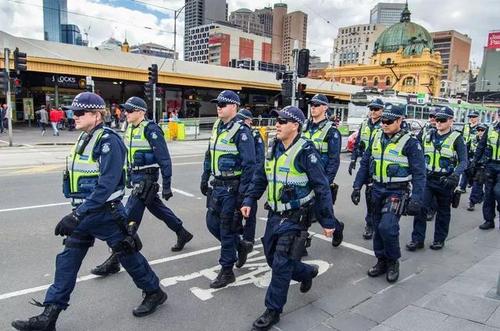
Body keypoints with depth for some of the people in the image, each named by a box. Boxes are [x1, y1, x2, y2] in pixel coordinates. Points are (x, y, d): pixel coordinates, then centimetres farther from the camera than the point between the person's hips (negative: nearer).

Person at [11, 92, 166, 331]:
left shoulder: (108, 141, -19)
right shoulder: (84, 138, 8)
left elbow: (106, 185, -27)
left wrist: (76, 215, -30)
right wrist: (77, 213, 22)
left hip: (105, 212, -8)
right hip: (84, 212, 8)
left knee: (126, 254, 7)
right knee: (67, 260, 10)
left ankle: (154, 293, 28)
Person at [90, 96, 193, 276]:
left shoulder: (150, 130, -16)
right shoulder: (130, 128, 10)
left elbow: (164, 159, -16)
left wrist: (166, 185, -16)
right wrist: (128, 176, 22)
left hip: (146, 179, -9)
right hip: (136, 178, 9)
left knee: (129, 217, -7)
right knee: (158, 208, 21)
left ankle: (114, 261, 1)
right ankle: (182, 234, 40)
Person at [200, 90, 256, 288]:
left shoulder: (241, 131, -16)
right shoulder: (217, 127, 9)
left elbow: (249, 164, -18)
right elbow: (209, 155, 19)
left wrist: (242, 193, -19)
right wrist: (205, 179, 17)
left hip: (232, 188, -8)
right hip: (217, 186, 8)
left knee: (227, 229, 1)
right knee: (212, 223, 15)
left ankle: (227, 272, 17)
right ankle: (239, 246, 37)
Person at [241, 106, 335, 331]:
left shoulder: (305, 151, -16)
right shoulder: (273, 148, 5)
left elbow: (322, 188, -13)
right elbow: (260, 177, 15)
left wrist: (327, 221, -11)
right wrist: (249, 200, 4)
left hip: (295, 218, -7)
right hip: (274, 215, 8)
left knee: (281, 264, -3)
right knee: (272, 258, 18)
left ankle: (273, 311, 15)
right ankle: (307, 272, 43)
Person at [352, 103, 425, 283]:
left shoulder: (410, 143, -10)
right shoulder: (377, 138, 6)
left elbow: (419, 174, -10)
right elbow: (365, 163, 11)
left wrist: (416, 199, -17)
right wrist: (357, 187, 6)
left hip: (397, 192, -6)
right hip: (377, 190, 6)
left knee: (387, 227, -17)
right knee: (378, 228, 12)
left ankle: (393, 262, 7)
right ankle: (381, 261, 29)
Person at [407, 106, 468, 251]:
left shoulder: (456, 138, -7)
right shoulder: (429, 136, 7)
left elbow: (463, 161, -13)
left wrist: (455, 175, -30)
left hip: (445, 181, -3)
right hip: (427, 179, 3)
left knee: (443, 211, 12)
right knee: (420, 207, -5)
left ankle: (439, 239, 26)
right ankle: (417, 239, 4)